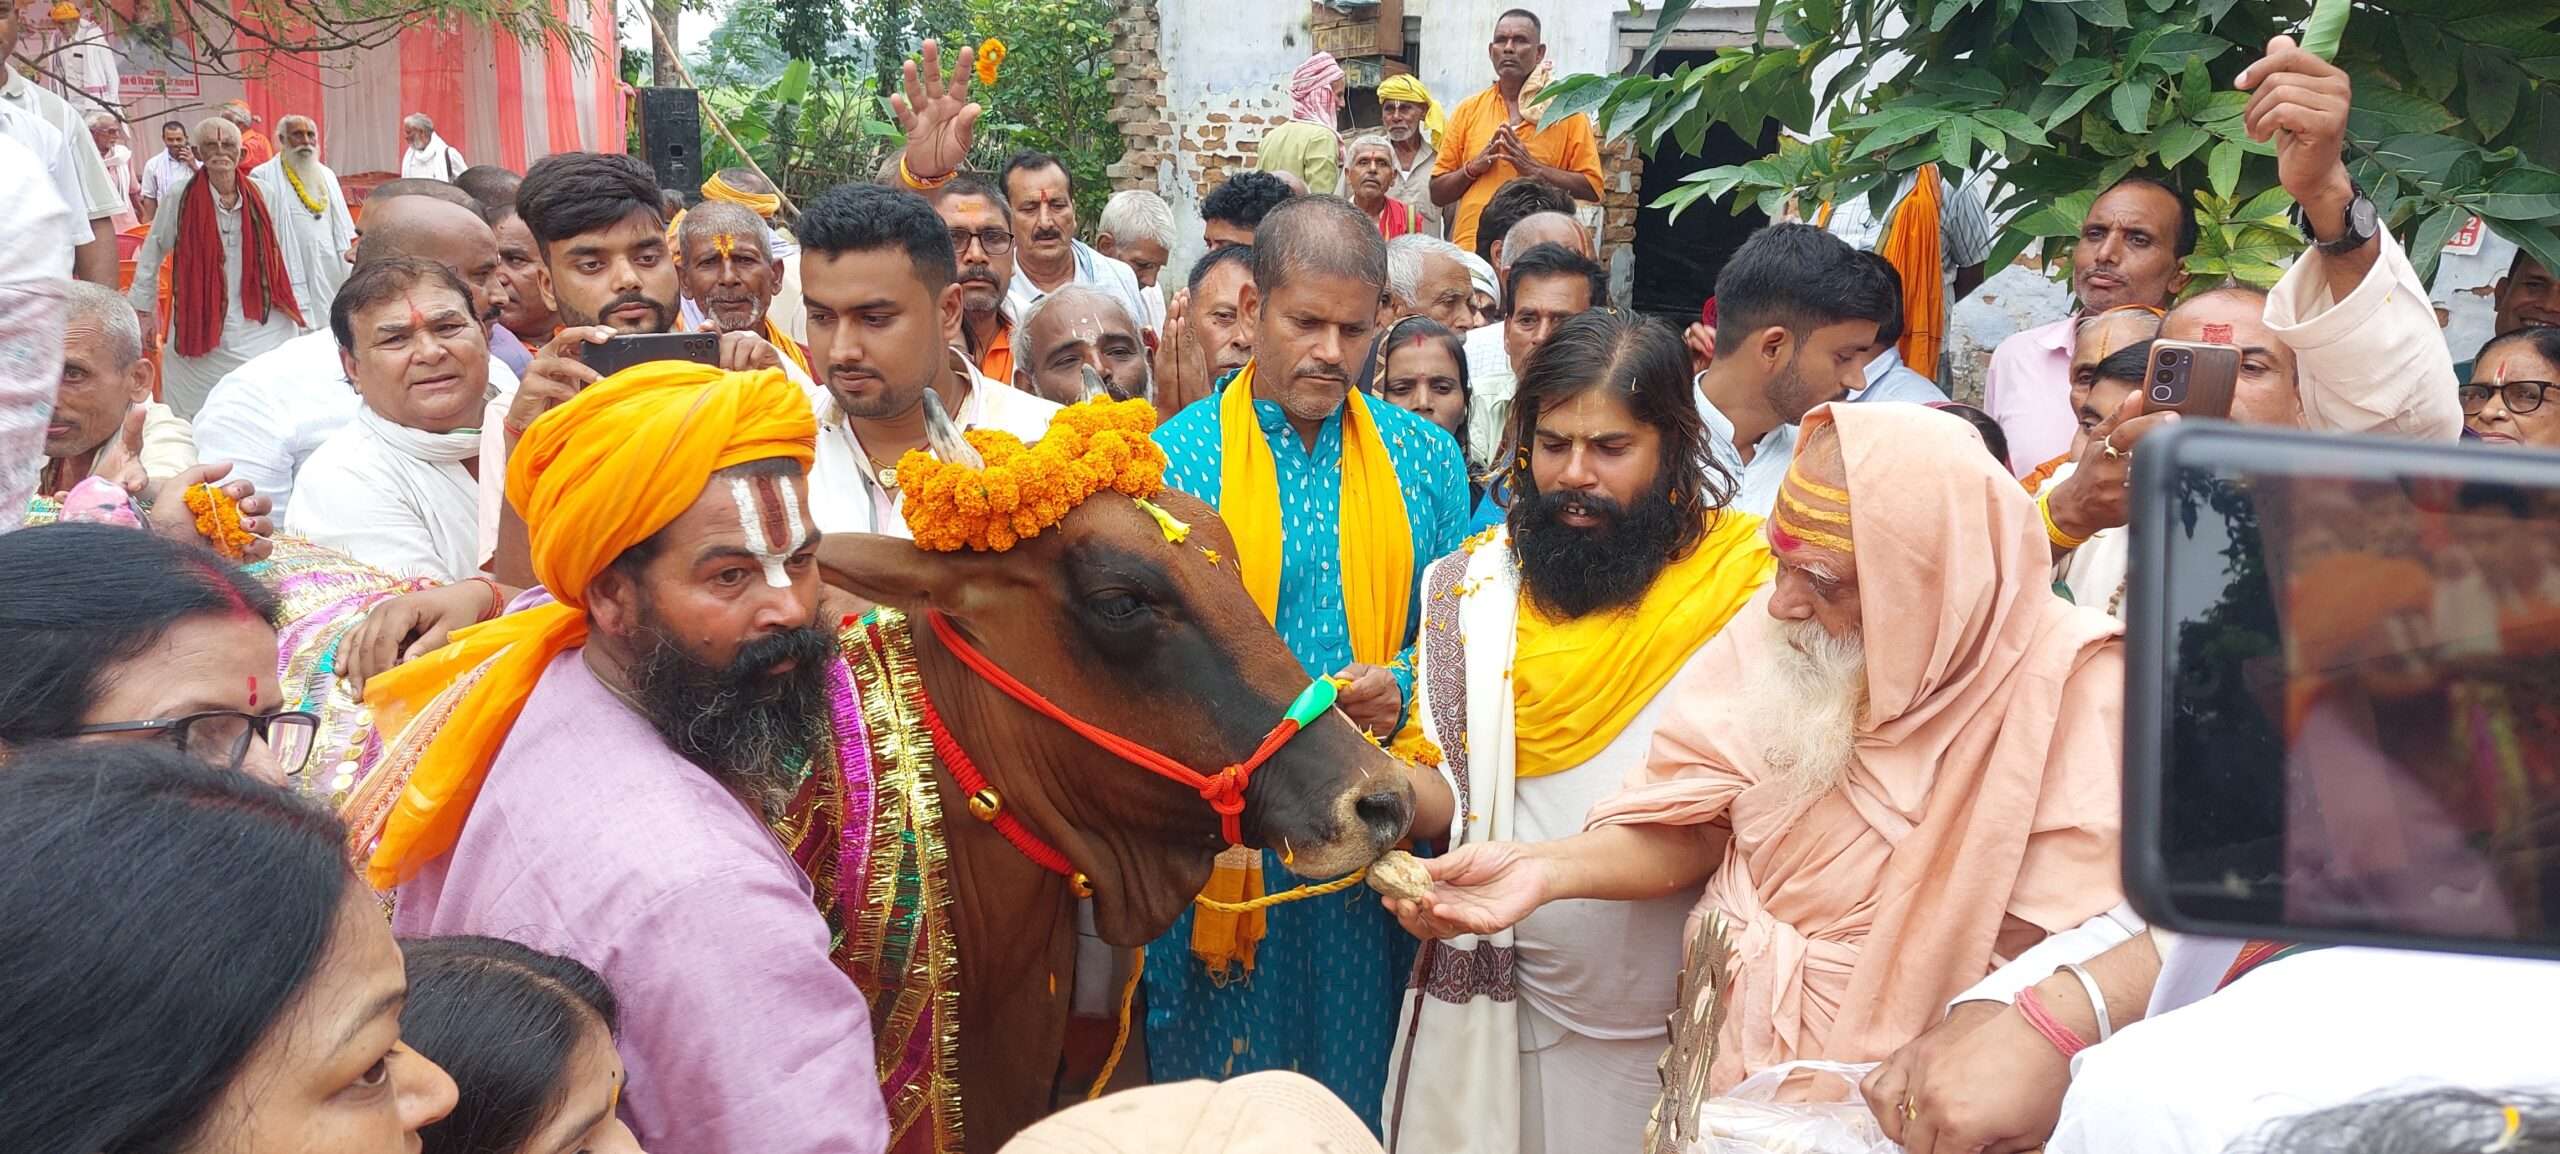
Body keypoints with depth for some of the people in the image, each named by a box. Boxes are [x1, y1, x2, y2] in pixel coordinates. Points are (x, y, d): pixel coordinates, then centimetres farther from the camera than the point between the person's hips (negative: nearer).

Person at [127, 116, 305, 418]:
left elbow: (279, 256, 12)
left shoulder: (260, 195, 3)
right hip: (198, 334, -2)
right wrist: (143, 307, 4)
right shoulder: (181, 195, -5)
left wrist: (295, 316, 13)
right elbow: (152, 251, 4)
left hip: (263, 327, 2)